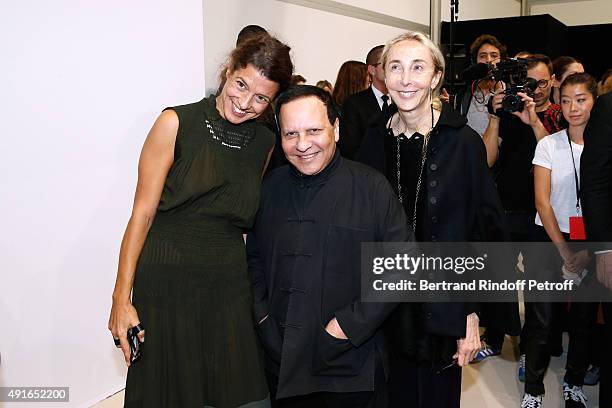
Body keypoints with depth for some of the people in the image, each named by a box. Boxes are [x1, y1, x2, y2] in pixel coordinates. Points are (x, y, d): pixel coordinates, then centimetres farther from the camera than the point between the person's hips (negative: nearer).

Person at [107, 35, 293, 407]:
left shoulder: (266, 144, 6)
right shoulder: (176, 123, -7)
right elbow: (143, 212, -8)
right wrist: (122, 297, -10)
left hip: (229, 286, 4)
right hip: (166, 281, -3)